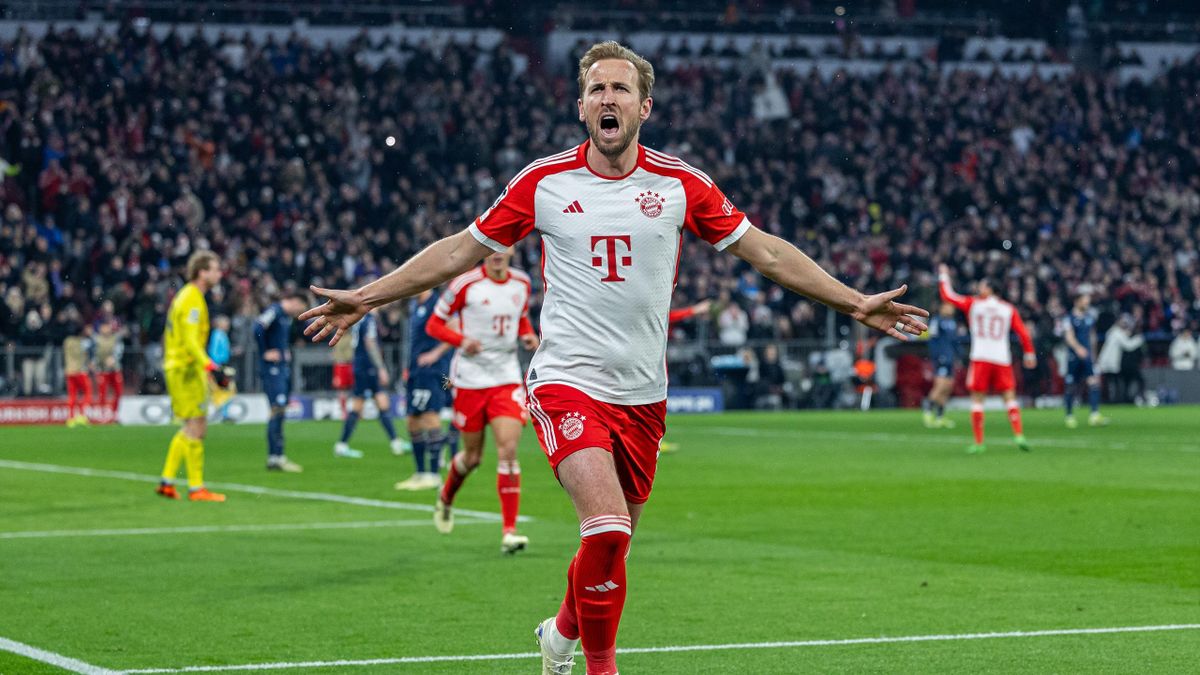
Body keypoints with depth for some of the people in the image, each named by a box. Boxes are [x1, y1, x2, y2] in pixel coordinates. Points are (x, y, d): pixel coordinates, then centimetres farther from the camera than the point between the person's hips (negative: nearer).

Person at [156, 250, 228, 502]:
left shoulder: (186, 295, 16)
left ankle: (167, 481, 17)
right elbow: (191, 342, -24)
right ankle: (196, 488, -5)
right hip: (186, 369, -10)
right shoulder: (193, 300, -15)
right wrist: (211, 367, -32)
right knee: (196, 428, -7)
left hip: (177, 368, 10)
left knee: (190, 429, 15)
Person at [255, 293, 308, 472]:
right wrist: (265, 353, -19)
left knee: (280, 412, 9)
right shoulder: (274, 310, -11)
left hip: (284, 368, 10)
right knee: (278, 410, -12)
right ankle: (276, 457, -13)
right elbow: (258, 328, -27)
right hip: (273, 369, -10)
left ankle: (274, 457, 13)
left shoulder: (287, 316, 17)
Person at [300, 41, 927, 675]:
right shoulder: (544, 181, -1)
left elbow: (764, 251, 7)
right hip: (566, 380, -3)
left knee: (612, 539, 11)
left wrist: (856, 303, 4)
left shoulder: (680, 184, 1)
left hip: (643, 393, 3)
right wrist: (366, 297, 6)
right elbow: (461, 250, 8)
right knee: (608, 527, -22)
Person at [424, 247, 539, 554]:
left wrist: (529, 336, 1)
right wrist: (462, 340, -22)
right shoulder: (466, 284, -10)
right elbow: (433, 324, -4)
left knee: (508, 451, -13)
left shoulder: (522, 283, 5)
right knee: (472, 457, 8)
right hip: (470, 379, -2)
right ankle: (446, 498, 42)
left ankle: (509, 532, -13)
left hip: (507, 378, 2)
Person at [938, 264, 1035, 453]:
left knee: (977, 399, 4)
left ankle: (978, 442, 2)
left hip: (980, 359, -2)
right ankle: (1019, 435, -9)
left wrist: (943, 276, 22)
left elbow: (947, 296, 8)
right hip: (1002, 359, 2)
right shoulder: (1009, 309, 8)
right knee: (1010, 397, 6)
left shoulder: (972, 304, 3)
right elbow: (1023, 333, 6)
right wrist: (1029, 353, 15)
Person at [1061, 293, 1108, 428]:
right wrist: (1078, 348, -37)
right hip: (1073, 356, -4)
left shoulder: (1090, 316, 10)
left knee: (1094, 381, -14)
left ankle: (1094, 415, -19)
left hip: (1087, 356, 4)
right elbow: (1069, 336, -19)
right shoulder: (1069, 318, -6)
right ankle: (1070, 416, 21)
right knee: (1071, 387, 4)